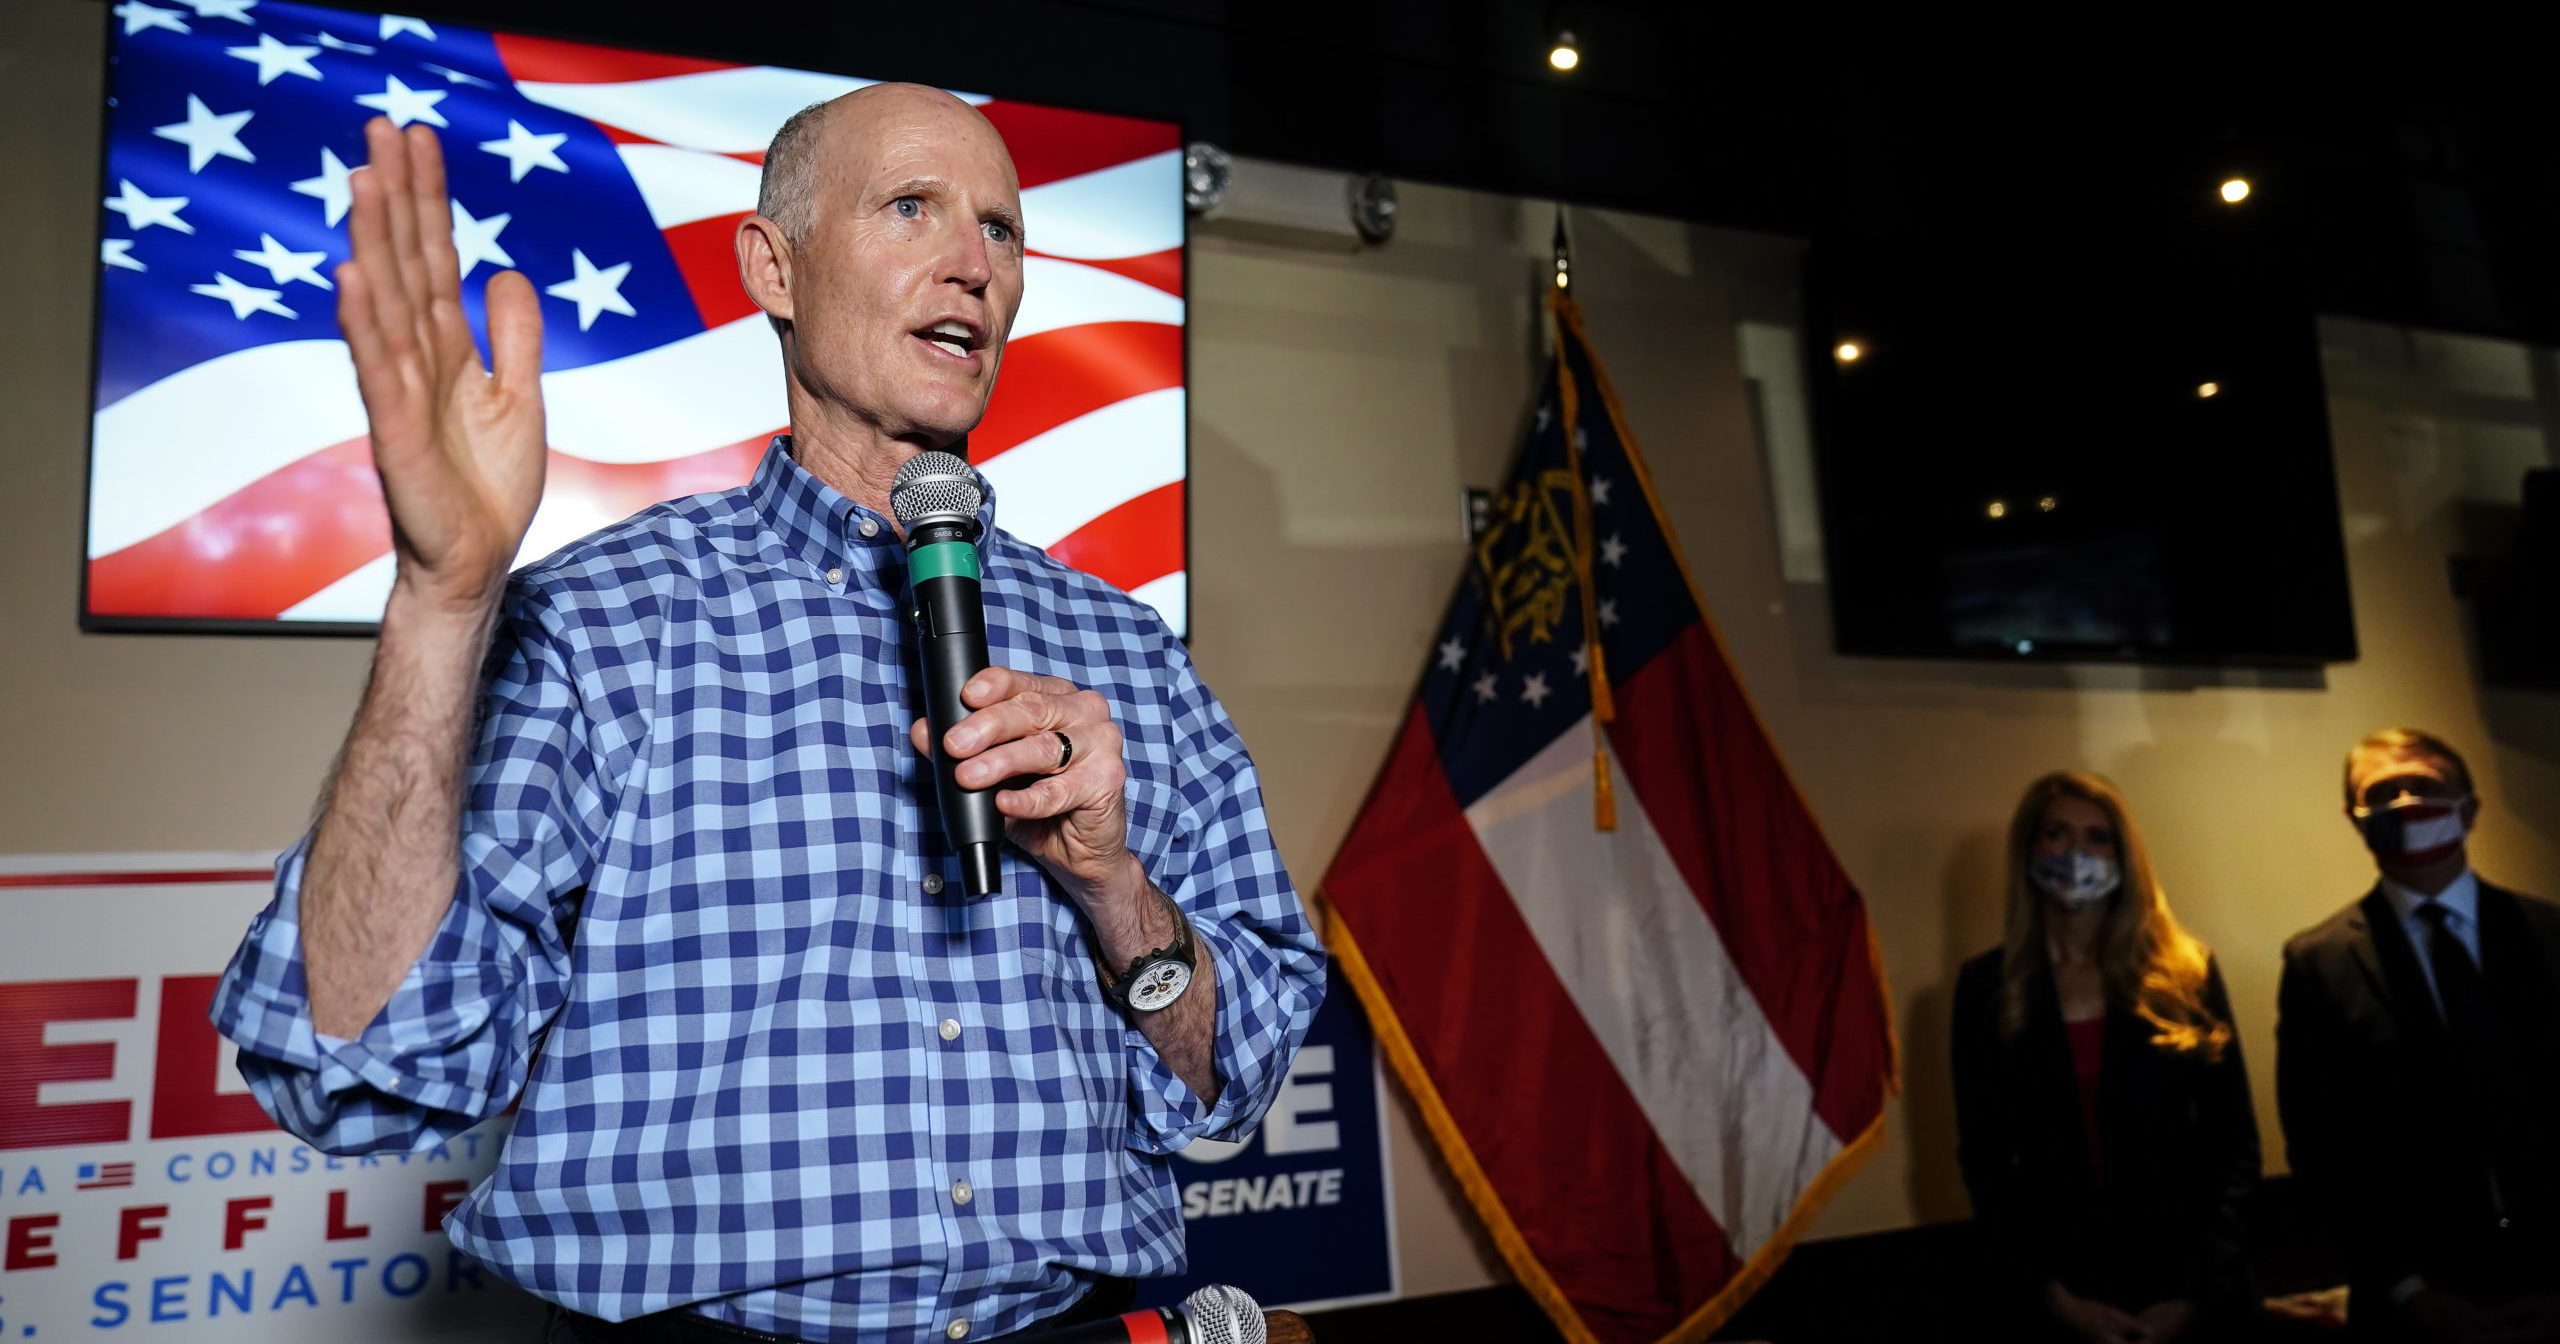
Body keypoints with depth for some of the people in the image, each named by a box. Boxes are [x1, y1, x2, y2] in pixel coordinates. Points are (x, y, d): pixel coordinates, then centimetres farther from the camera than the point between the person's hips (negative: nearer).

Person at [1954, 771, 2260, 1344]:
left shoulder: (2186, 973, 0)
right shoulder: (1986, 986, -1)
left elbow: (2235, 1141, 1)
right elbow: (1983, 1157, -1)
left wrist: (2198, 1293, -8)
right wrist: (2055, 1298, -9)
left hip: (2186, 1287, 1)